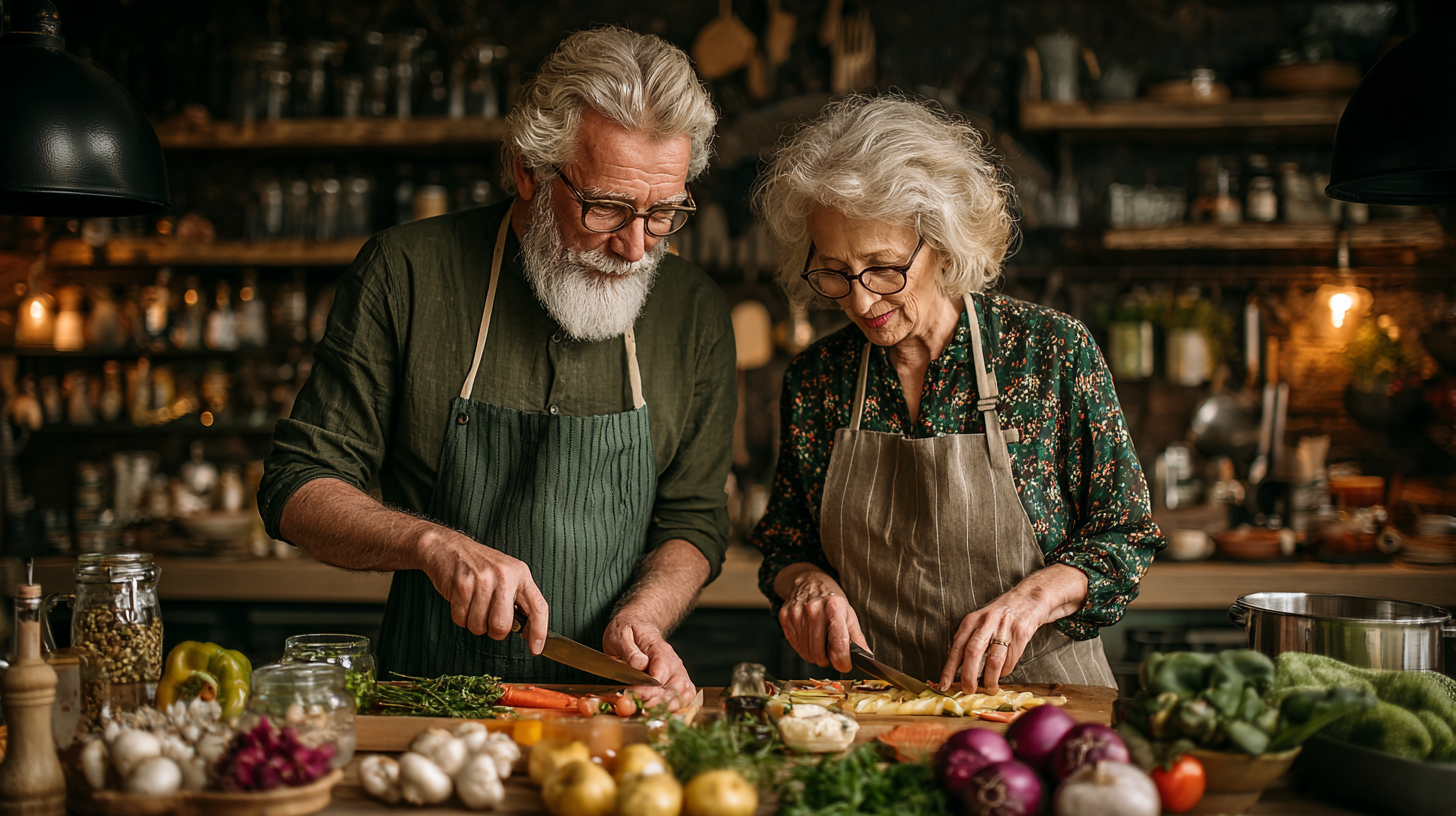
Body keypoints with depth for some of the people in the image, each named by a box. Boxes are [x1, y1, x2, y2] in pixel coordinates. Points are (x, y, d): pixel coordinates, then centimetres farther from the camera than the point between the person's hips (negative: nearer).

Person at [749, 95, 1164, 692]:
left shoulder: (1054, 352, -5)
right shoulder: (814, 380, 4)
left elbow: (1124, 536, 0)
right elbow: (784, 545, 16)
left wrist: (1032, 597, -17)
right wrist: (804, 582, -7)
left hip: (1040, 697, -3)